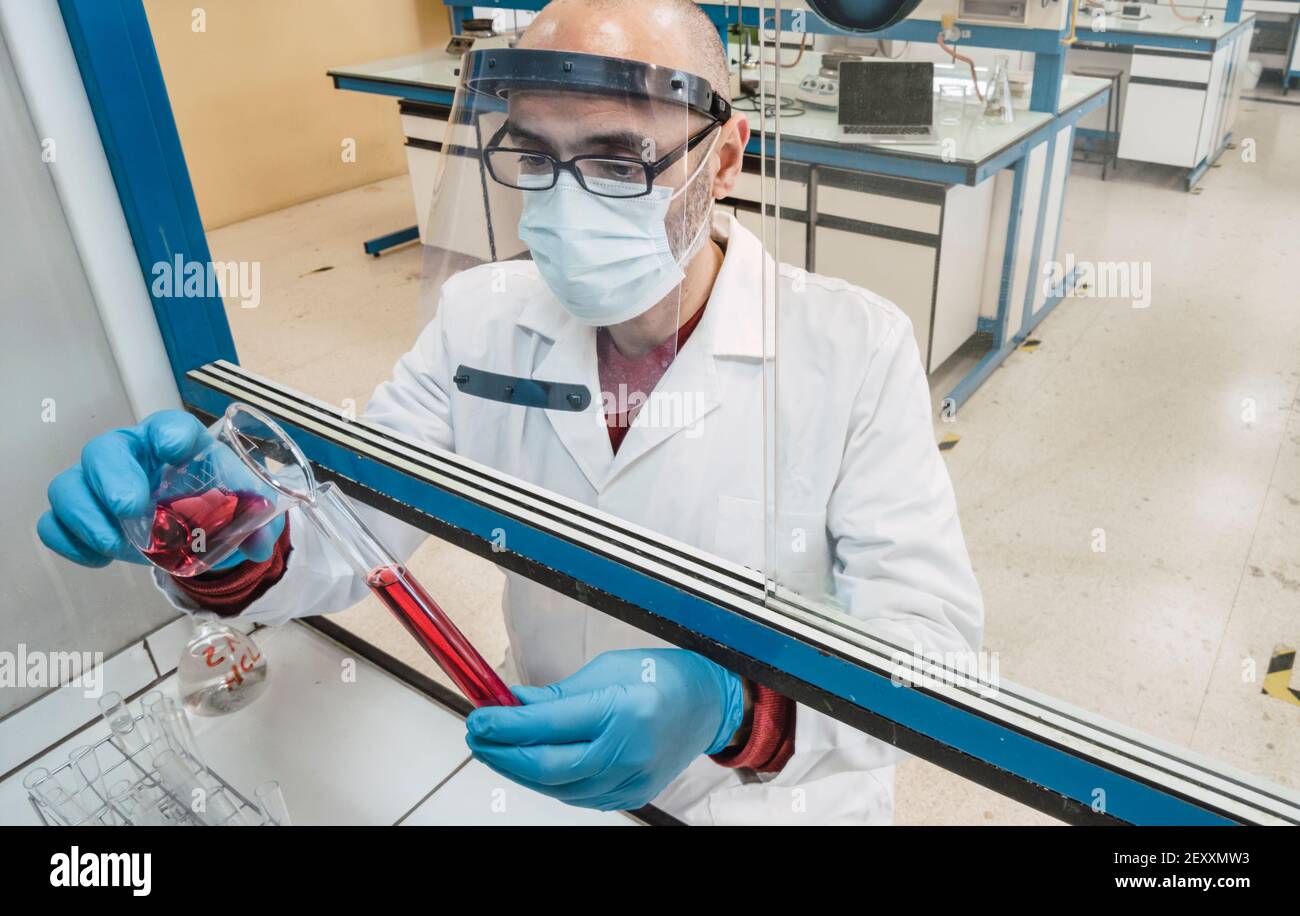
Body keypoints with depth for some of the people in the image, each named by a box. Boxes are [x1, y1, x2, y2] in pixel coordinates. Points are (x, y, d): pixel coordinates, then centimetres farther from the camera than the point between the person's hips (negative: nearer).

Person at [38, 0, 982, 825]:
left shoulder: (855, 347, -16)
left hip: (775, 796, -1)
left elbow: (931, 624, -18)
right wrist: (234, 547, -26)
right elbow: (350, 525, -4)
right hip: (547, 770, 3)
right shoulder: (482, 318, -5)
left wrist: (727, 702, -35)